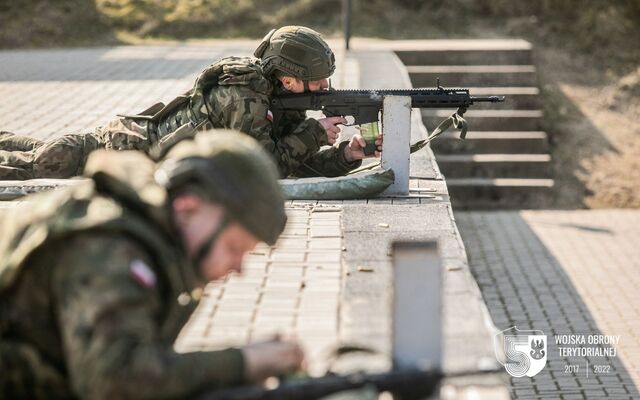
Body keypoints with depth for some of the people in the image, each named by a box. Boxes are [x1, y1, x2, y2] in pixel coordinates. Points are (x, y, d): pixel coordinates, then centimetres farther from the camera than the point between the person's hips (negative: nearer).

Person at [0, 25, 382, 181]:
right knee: (47, 160, -14)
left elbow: (303, 164, 1)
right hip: (129, 144, -8)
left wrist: (347, 154, -14)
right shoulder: (243, 94, -29)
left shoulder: (283, 103, -3)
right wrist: (315, 132, -24)